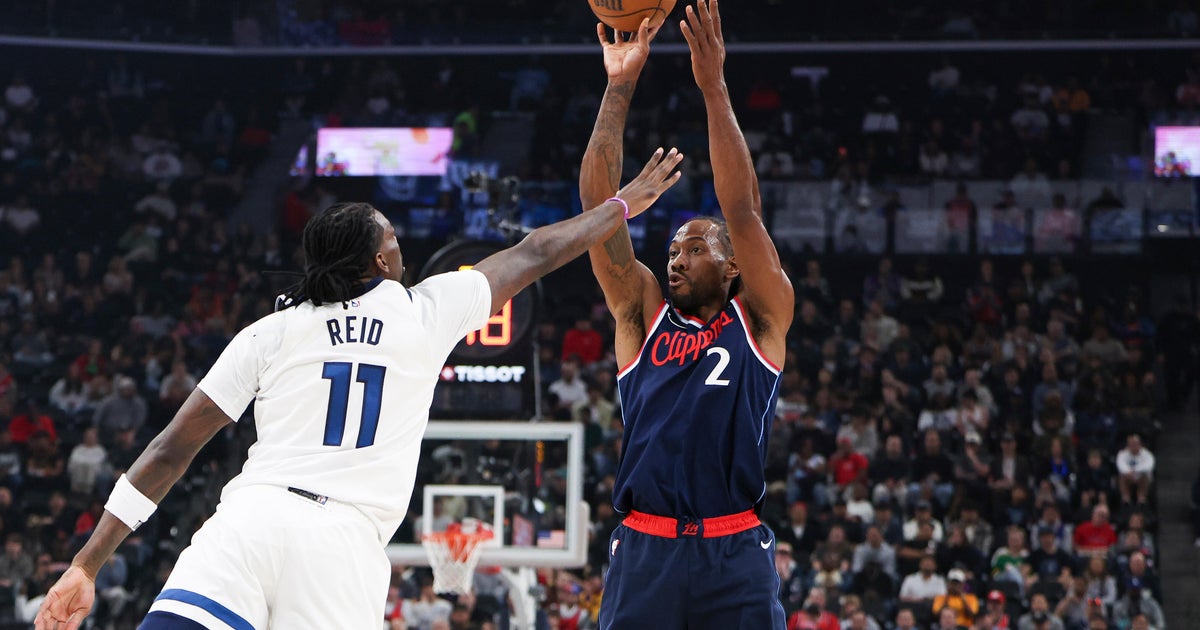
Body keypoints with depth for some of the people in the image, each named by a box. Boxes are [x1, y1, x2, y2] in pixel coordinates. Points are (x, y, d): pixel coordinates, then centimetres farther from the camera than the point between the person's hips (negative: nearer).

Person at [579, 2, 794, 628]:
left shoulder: (759, 319, 10)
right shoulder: (643, 314, 14)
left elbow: (743, 210, -2)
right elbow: (599, 205, 7)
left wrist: (714, 88, -6)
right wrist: (618, 87, 1)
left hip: (734, 557, -2)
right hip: (642, 552, 2)